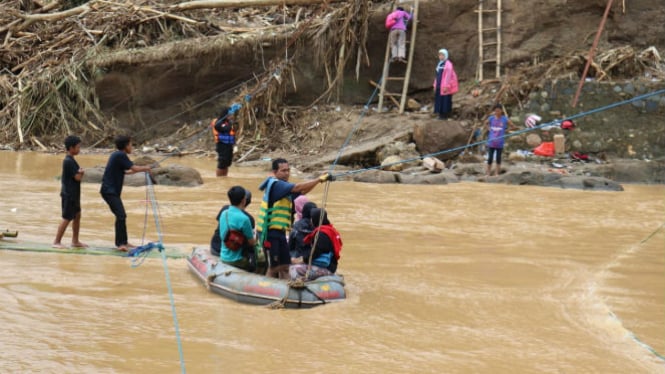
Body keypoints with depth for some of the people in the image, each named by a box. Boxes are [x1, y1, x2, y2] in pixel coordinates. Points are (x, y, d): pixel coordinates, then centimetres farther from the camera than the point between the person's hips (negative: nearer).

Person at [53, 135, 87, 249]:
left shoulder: (69, 160, 11)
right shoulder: (69, 162, -21)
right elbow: (78, 177, -23)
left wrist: (79, 172, -1)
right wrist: (82, 172, -1)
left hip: (73, 194, 10)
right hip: (69, 195, -10)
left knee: (77, 216, 15)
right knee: (67, 219, -4)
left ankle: (75, 241, 23)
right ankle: (56, 242, 3)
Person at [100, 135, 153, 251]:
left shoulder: (117, 155, 15)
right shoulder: (120, 155, -14)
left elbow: (124, 171, 26)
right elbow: (134, 168, -15)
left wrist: (141, 169, 22)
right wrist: (145, 168, 3)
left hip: (112, 191, 10)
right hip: (109, 191, -10)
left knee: (122, 215, 15)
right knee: (120, 215, -17)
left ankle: (123, 242, 22)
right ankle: (119, 243, -17)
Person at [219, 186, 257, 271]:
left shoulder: (224, 214, 1)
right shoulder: (244, 218, -20)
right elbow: (251, 242, -10)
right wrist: (256, 239, 14)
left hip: (223, 257, 7)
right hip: (236, 260, -7)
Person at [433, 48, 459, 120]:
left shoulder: (448, 64, -14)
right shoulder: (440, 64, 13)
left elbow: (448, 76, -18)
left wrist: (446, 86, -22)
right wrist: (435, 84, 17)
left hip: (445, 85, -9)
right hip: (439, 85, 9)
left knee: (445, 99, -4)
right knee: (439, 99, 9)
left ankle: (446, 115, 1)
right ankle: (441, 114, 15)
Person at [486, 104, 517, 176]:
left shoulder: (505, 119, -4)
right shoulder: (491, 118, 1)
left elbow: (514, 127, 2)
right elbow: (487, 123, 23)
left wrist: (505, 130, -3)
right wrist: (489, 129, 6)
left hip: (499, 143, -1)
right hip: (491, 142, 1)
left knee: (498, 158, 7)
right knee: (490, 158, 2)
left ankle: (497, 173, 14)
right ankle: (488, 172, 11)